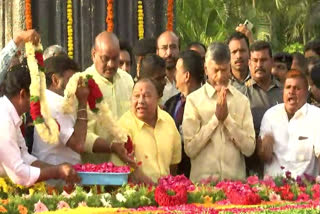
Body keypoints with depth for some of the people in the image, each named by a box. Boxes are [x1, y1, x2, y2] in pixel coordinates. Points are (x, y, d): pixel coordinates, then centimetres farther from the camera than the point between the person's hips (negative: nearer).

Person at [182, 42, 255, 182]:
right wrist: (216, 118, -9)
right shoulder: (194, 100, 1)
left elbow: (249, 148, 0)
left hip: (236, 180, 2)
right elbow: (190, 149, -7)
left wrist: (227, 118, -7)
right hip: (202, 180, -2)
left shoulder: (242, 101, 7)